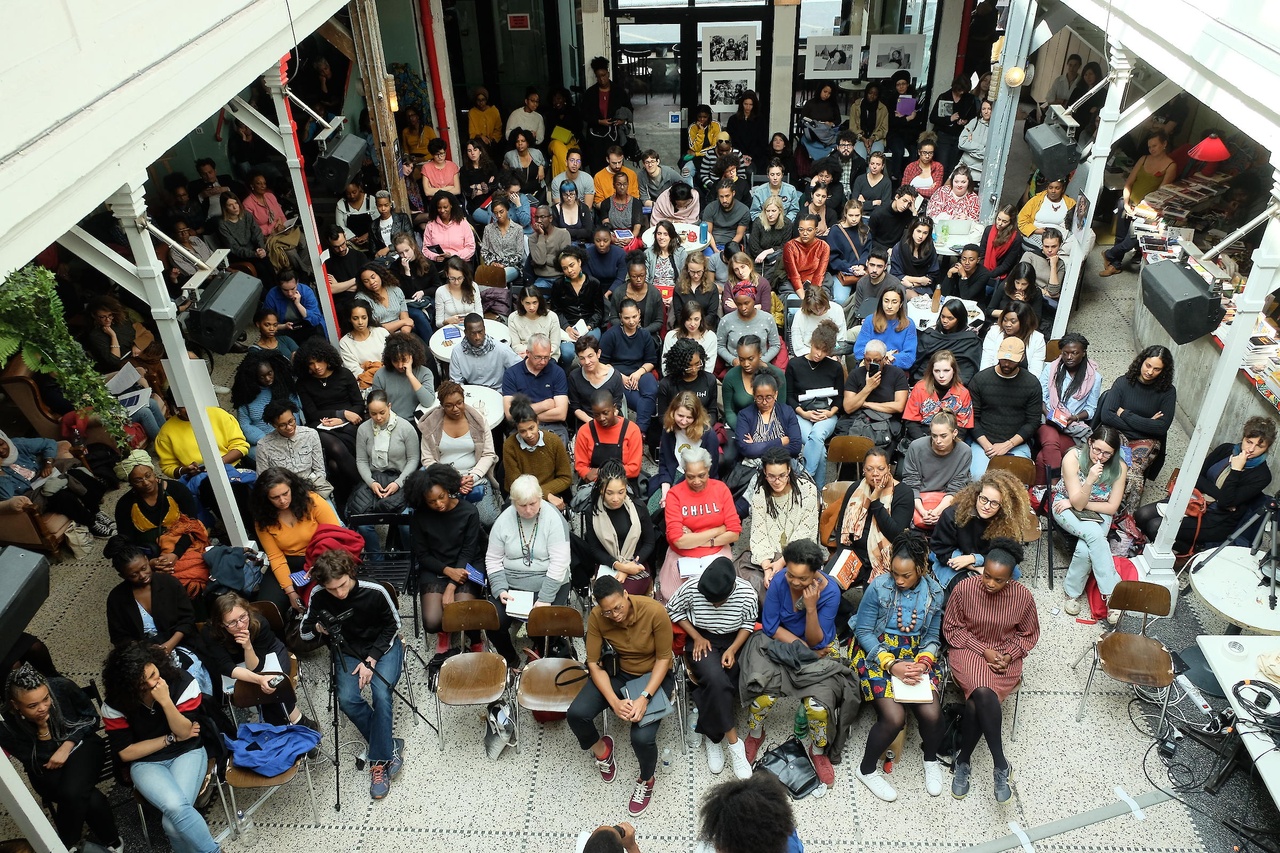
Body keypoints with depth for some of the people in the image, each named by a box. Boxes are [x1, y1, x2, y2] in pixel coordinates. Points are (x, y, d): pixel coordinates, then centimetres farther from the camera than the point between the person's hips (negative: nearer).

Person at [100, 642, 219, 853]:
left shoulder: (182, 682, -16)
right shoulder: (115, 704, -13)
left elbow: (184, 732, -14)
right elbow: (126, 753, -6)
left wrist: (166, 701, -29)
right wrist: (171, 738, -9)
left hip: (187, 753, 0)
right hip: (145, 762, 1)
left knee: (173, 823, -27)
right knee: (175, 807, -31)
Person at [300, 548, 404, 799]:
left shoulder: (375, 591, -23)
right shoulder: (318, 595, -17)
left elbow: (392, 626, -8)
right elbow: (304, 631, -2)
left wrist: (371, 660, -15)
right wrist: (319, 628, -26)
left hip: (384, 646, -3)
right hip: (350, 650, 3)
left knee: (381, 695, -27)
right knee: (347, 699, -23)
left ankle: (380, 760, -12)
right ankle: (389, 744, -7)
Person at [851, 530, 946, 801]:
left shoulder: (934, 592, -3)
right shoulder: (879, 587, -15)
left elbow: (932, 636, 5)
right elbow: (863, 632, -10)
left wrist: (923, 662, -15)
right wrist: (891, 664, -19)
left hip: (916, 656, 4)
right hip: (877, 654, -3)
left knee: (931, 713, -17)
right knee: (894, 717, -22)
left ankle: (931, 759, 19)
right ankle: (867, 769, 6)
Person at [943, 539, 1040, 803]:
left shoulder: (1023, 596, -11)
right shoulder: (964, 588, -15)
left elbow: (1029, 634, 6)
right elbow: (951, 628, -3)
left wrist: (1009, 656, -10)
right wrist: (983, 650, -13)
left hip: (1005, 658, 1)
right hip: (968, 650, -1)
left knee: (975, 702, -25)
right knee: (984, 694, -33)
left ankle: (963, 761, -2)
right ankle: (1001, 766, -18)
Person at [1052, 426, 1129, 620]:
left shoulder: (1119, 467, -13)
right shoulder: (1073, 457, -20)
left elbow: (1112, 507, -8)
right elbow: (1077, 503, -21)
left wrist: (1080, 504, -14)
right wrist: (1090, 480, -37)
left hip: (1099, 513, 2)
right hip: (1066, 507, -2)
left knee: (1085, 550, -29)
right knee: (1094, 534, -33)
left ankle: (1072, 590, -5)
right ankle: (1112, 594, -26)